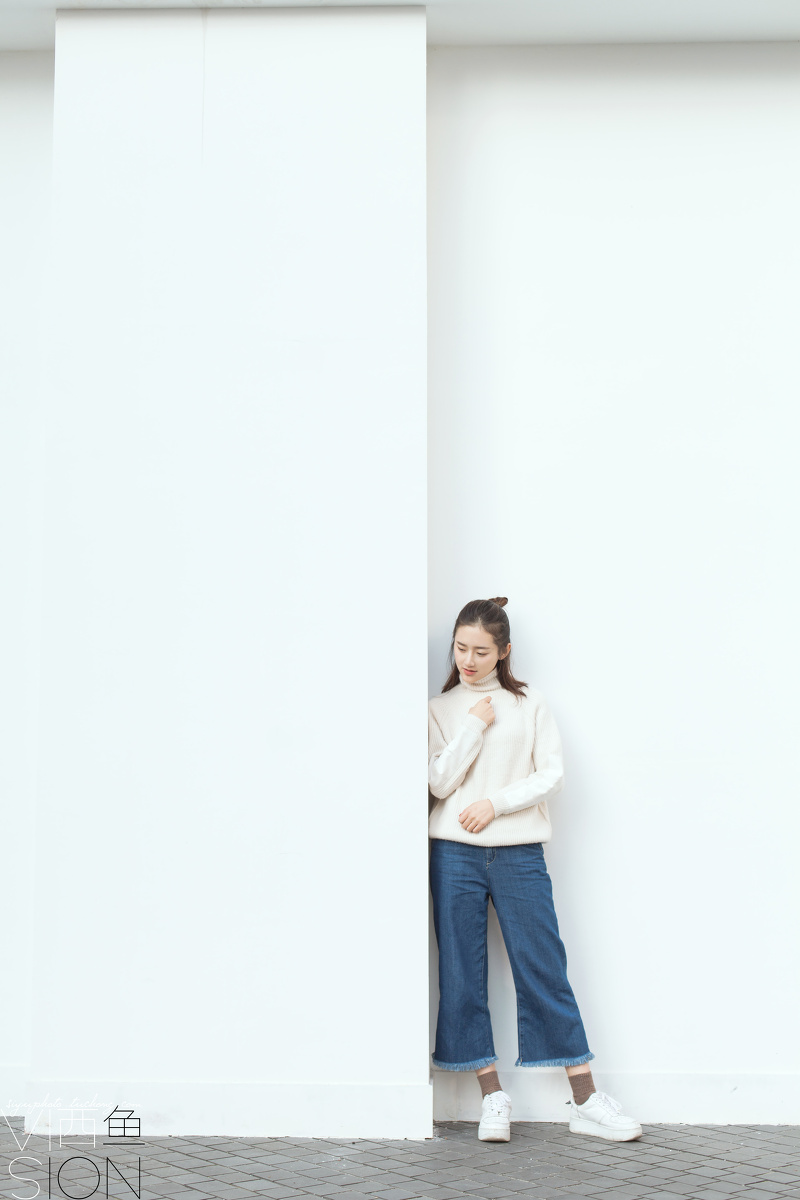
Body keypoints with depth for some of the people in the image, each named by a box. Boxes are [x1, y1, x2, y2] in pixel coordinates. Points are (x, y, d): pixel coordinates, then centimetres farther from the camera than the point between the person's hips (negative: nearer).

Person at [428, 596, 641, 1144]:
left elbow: (552, 775, 1)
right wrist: (474, 726, -6)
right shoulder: (440, 709, 9)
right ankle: (493, 1097, 11)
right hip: (455, 853, 1)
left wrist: (495, 803, -8)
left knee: (545, 971, 0)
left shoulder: (530, 704, 8)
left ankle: (587, 1100, 5)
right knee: (463, 975, 1)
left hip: (518, 853, -1)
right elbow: (440, 782, -2)